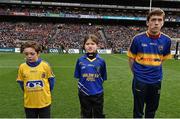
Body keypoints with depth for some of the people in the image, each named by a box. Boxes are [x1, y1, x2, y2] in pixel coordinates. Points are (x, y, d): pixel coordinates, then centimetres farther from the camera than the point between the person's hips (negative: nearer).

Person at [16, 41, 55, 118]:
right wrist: (28, 93, 7)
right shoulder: (22, 67, -7)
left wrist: (47, 92, 4)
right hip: (29, 103, 2)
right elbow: (21, 83, 8)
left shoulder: (45, 65, -11)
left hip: (44, 102, -1)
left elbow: (51, 80, 2)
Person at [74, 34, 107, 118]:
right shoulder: (80, 60, -5)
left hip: (98, 94, 0)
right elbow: (78, 77, 3)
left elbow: (103, 78, 2)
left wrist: (97, 85, -6)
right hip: (84, 94, 0)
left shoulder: (101, 61, -6)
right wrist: (83, 86, -6)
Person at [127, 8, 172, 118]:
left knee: (152, 110, 19)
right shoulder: (138, 39, -13)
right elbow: (131, 58, -2)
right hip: (140, 80, -2)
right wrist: (137, 73, 2)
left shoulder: (166, 40, -6)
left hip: (156, 81, 3)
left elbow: (162, 59, 9)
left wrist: (155, 71, 9)